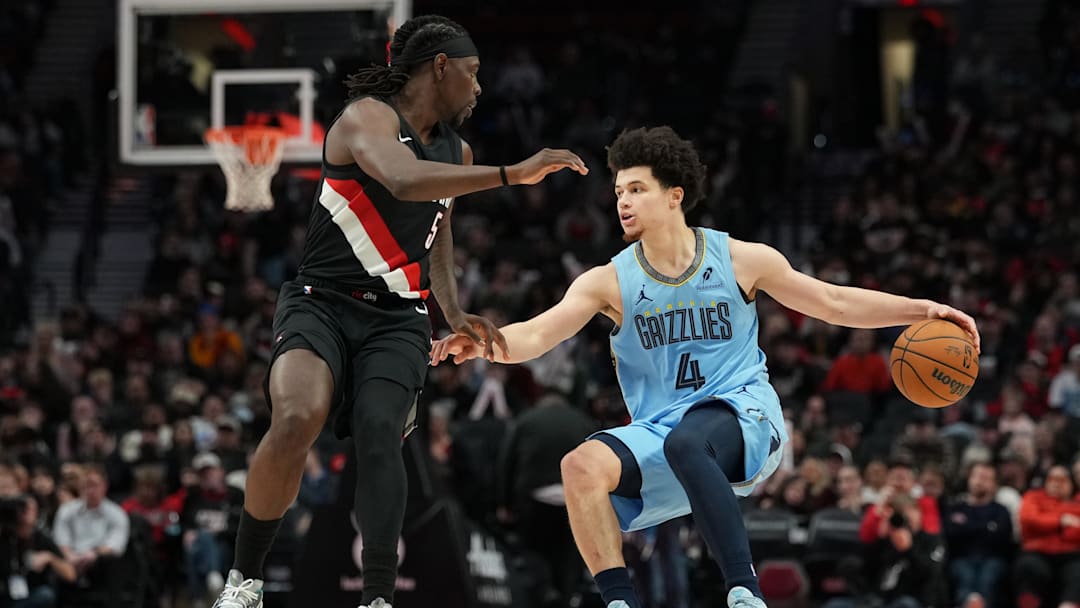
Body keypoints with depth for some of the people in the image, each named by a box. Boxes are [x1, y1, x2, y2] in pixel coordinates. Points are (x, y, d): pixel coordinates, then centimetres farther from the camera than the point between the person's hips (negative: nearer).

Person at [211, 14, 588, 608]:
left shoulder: (457, 152, 14)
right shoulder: (368, 118, -11)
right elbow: (403, 180, -34)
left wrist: (455, 313, 19)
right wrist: (511, 174, -36)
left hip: (396, 320, 5)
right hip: (321, 305, -5)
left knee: (379, 431, -20)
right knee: (296, 420, -29)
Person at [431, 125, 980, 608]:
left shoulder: (741, 261, 2)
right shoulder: (609, 282, 2)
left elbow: (834, 303, 12)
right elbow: (534, 336, -10)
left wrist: (921, 310, 5)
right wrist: (482, 343, -31)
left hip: (744, 415, -3)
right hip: (659, 428, 3)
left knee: (685, 441, -39)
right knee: (582, 467, -28)